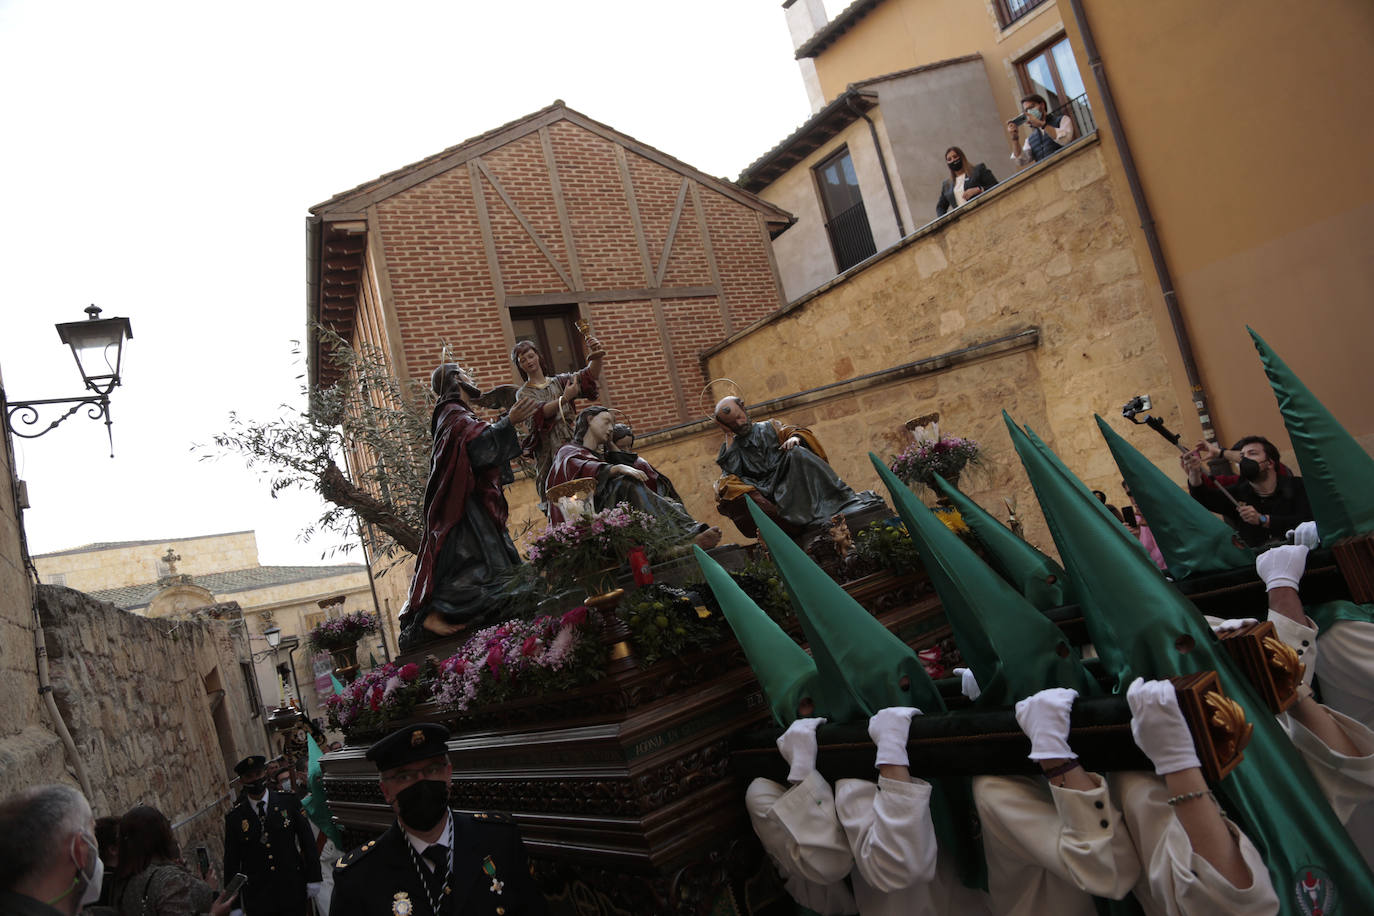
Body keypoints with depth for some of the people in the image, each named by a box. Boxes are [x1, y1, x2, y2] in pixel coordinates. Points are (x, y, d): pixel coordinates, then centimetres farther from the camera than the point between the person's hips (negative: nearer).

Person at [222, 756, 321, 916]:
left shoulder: (289, 802, -4)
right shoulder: (234, 817, -3)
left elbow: (307, 841, 0)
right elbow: (231, 861, 2)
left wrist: (313, 878, -2)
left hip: (292, 889, 0)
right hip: (257, 898, 0)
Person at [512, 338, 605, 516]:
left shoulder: (559, 381, 13)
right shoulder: (523, 394, 7)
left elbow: (590, 375, -1)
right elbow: (539, 411, -14)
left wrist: (596, 357, -23)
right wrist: (564, 399, -32)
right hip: (548, 451, -2)